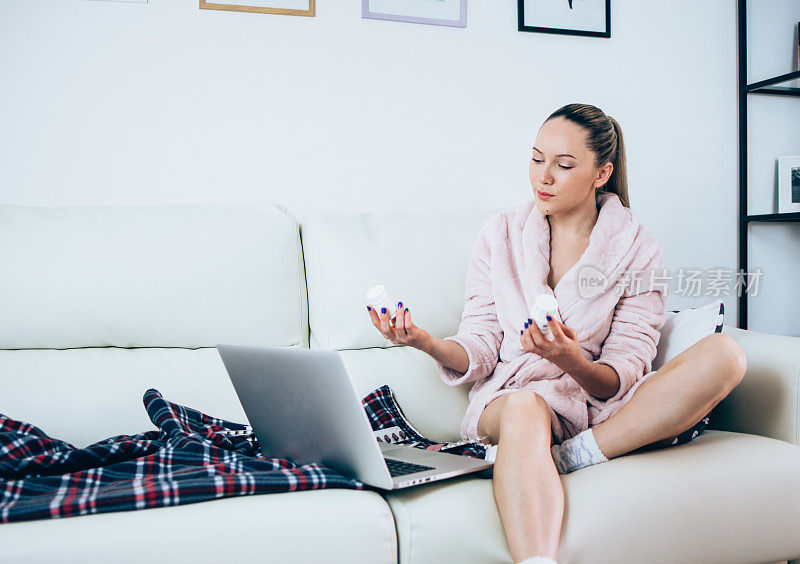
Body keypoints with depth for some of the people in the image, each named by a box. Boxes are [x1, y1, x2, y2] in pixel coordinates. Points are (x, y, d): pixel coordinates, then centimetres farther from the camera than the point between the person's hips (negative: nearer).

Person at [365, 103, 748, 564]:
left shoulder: (638, 249, 1)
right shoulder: (501, 234, 6)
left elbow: (622, 376, -6)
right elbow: (479, 350, 2)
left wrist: (574, 362, -29)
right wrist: (430, 344, -21)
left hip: (604, 405, 1)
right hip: (512, 393, -1)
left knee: (726, 354, -24)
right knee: (523, 408, -39)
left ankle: (565, 457, -27)